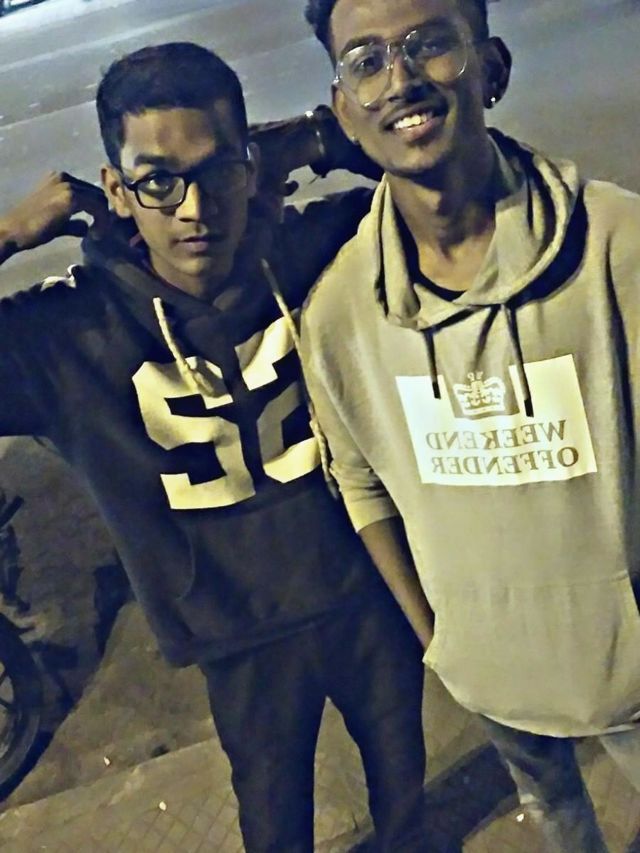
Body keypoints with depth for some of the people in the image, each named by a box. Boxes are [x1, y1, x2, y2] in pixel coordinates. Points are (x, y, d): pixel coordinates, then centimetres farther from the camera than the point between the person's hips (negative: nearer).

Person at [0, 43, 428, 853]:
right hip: (243, 635, -1)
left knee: (400, 763, 31)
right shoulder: (67, 333, -19)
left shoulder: (315, 250, -17)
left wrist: (324, 138, -20)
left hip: (368, 592, 1)